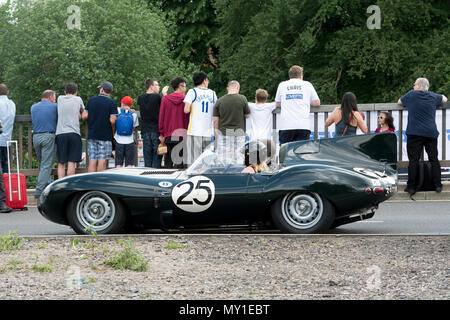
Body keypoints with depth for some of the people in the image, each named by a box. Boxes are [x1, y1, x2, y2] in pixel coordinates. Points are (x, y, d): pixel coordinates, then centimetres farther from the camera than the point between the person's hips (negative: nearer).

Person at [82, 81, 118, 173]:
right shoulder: (112, 103, -6)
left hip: (92, 135, 4)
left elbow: (84, 116, 2)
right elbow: (112, 120, -14)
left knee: (92, 161, 5)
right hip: (105, 136, -4)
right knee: (102, 161, -2)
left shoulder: (91, 100, 5)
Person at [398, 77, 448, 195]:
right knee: (434, 159, 6)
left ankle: (411, 187, -3)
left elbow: (399, 101, 20)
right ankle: (438, 185, 5)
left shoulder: (412, 94, 3)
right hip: (431, 133, 2)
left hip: (415, 133, -2)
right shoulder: (433, 96, 10)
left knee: (413, 161, -2)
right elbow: (444, 99, 30)